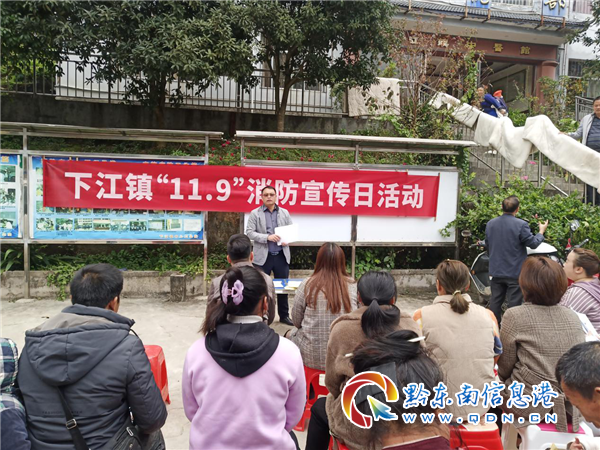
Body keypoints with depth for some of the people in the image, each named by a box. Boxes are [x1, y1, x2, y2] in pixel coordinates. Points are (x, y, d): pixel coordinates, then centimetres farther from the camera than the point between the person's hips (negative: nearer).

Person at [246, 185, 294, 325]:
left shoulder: (285, 213, 9)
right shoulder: (255, 213, 0)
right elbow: (249, 232, -7)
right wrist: (267, 237, -19)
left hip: (281, 255, 3)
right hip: (263, 256, -3)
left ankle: (284, 315, 22)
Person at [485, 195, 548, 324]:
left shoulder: (490, 224, 2)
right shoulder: (521, 225, -16)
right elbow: (533, 243, -9)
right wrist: (541, 231, 8)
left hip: (496, 271, 5)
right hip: (515, 272, -5)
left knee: (495, 301, 13)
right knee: (514, 303, 4)